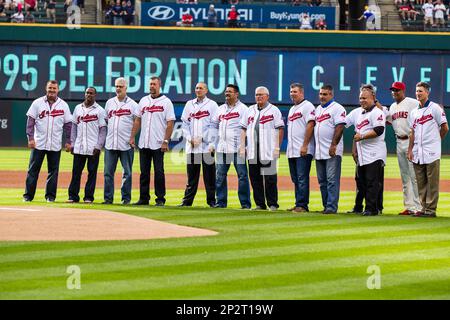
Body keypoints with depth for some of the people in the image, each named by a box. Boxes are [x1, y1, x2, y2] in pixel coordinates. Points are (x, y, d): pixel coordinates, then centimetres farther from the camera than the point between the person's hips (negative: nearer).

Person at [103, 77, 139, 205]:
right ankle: (108, 198, 7)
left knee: (127, 172, 0)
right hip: (110, 143, 4)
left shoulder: (132, 104, 2)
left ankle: (126, 198, 5)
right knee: (108, 172, 3)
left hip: (126, 144, -4)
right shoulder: (109, 103, 14)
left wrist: (132, 137, -10)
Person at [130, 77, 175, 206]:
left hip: (158, 144, -5)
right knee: (144, 172, 7)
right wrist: (132, 137, 8)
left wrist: (166, 141, -14)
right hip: (144, 143, 5)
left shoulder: (166, 102, -3)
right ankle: (144, 198, 12)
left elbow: (170, 123, -7)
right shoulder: (143, 101, 12)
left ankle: (160, 199, 2)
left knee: (159, 172, -3)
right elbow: (138, 120, 16)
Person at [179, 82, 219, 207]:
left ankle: (211, 200, 3)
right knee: (191, 175, 5)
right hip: (191, 146, 4)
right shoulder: (189, 104, 15)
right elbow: (185, 123, 14)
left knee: (209, 175, -2)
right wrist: (190, 138, -1)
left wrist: (201, 138, -12)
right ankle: (187, 200, 7)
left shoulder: (212, 105, 3)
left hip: (206, 145, -4)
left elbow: (214, 126, -4)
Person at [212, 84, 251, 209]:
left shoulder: (243, 108, 0)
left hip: (238, 148, -6)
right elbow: (213, 126, 22)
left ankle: (245, 202, -2)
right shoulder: (221, 109, 18)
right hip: (222, 148, 6)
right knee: (220, 175, 4)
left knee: (242, 175, -5)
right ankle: (221, 202, 10)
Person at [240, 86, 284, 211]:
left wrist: (277, 147, -10)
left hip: (268, 151, -5)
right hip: (253, 151, 5)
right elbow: (244, 129, 17)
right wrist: (242, 146, 8)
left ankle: (273, 204, 0)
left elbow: (280, 129, -3)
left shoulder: (274, 110, 2)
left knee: (270, 178, -6)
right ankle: (260, 204, 11)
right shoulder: (250, 110, 17)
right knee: (255, 178, 5)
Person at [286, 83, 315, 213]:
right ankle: (299, 204, 14)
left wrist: (305, 145, -21)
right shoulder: (292, 109, 22)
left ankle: (302, 205, -12)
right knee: (295, 179, 10)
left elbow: (310, 125, -15)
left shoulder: (307, 106, -6)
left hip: (303, 150, -9)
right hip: (292, 151, 9)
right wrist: (289, 147, 16)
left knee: (302, 178, -11)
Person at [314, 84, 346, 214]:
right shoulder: (318, 109, 19)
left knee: (332, 179, -11)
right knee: (322, 181, 10)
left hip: (332, 151, -8)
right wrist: (315, 148, 15)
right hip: (319, 152, 8)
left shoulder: (337, 108, -5)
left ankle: (332, 207, -13)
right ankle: (326, 206, 15)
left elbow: (340, 127, -14)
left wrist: (333, 145, -21)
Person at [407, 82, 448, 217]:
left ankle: (431, 209, -2)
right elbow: (413, 133, 16)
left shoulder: (435, 108, -3)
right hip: (417, 154, 6)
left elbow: (445, 128, -2)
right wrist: (410, 149, 8)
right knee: (421, 183, 8)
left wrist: (436, 140, 9)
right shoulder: (414, 112, 16)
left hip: (431, 152, -6)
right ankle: (424, 207, 14)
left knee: (432, 182, -4)